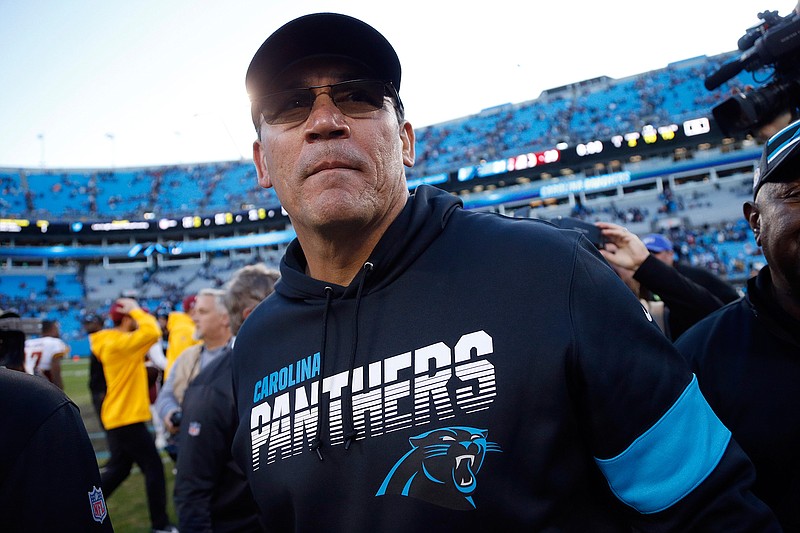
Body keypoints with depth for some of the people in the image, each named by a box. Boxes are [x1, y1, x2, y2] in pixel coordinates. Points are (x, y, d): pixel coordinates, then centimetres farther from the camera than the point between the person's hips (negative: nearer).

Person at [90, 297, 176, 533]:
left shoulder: (113, 343, 10)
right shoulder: (119, 343, -20)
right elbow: (152, 332, -30)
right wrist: (135, 310, -17)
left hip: (119, 417, 10)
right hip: (127, 418, -10)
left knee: (117, 469, 20)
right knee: (154, 467, -1)